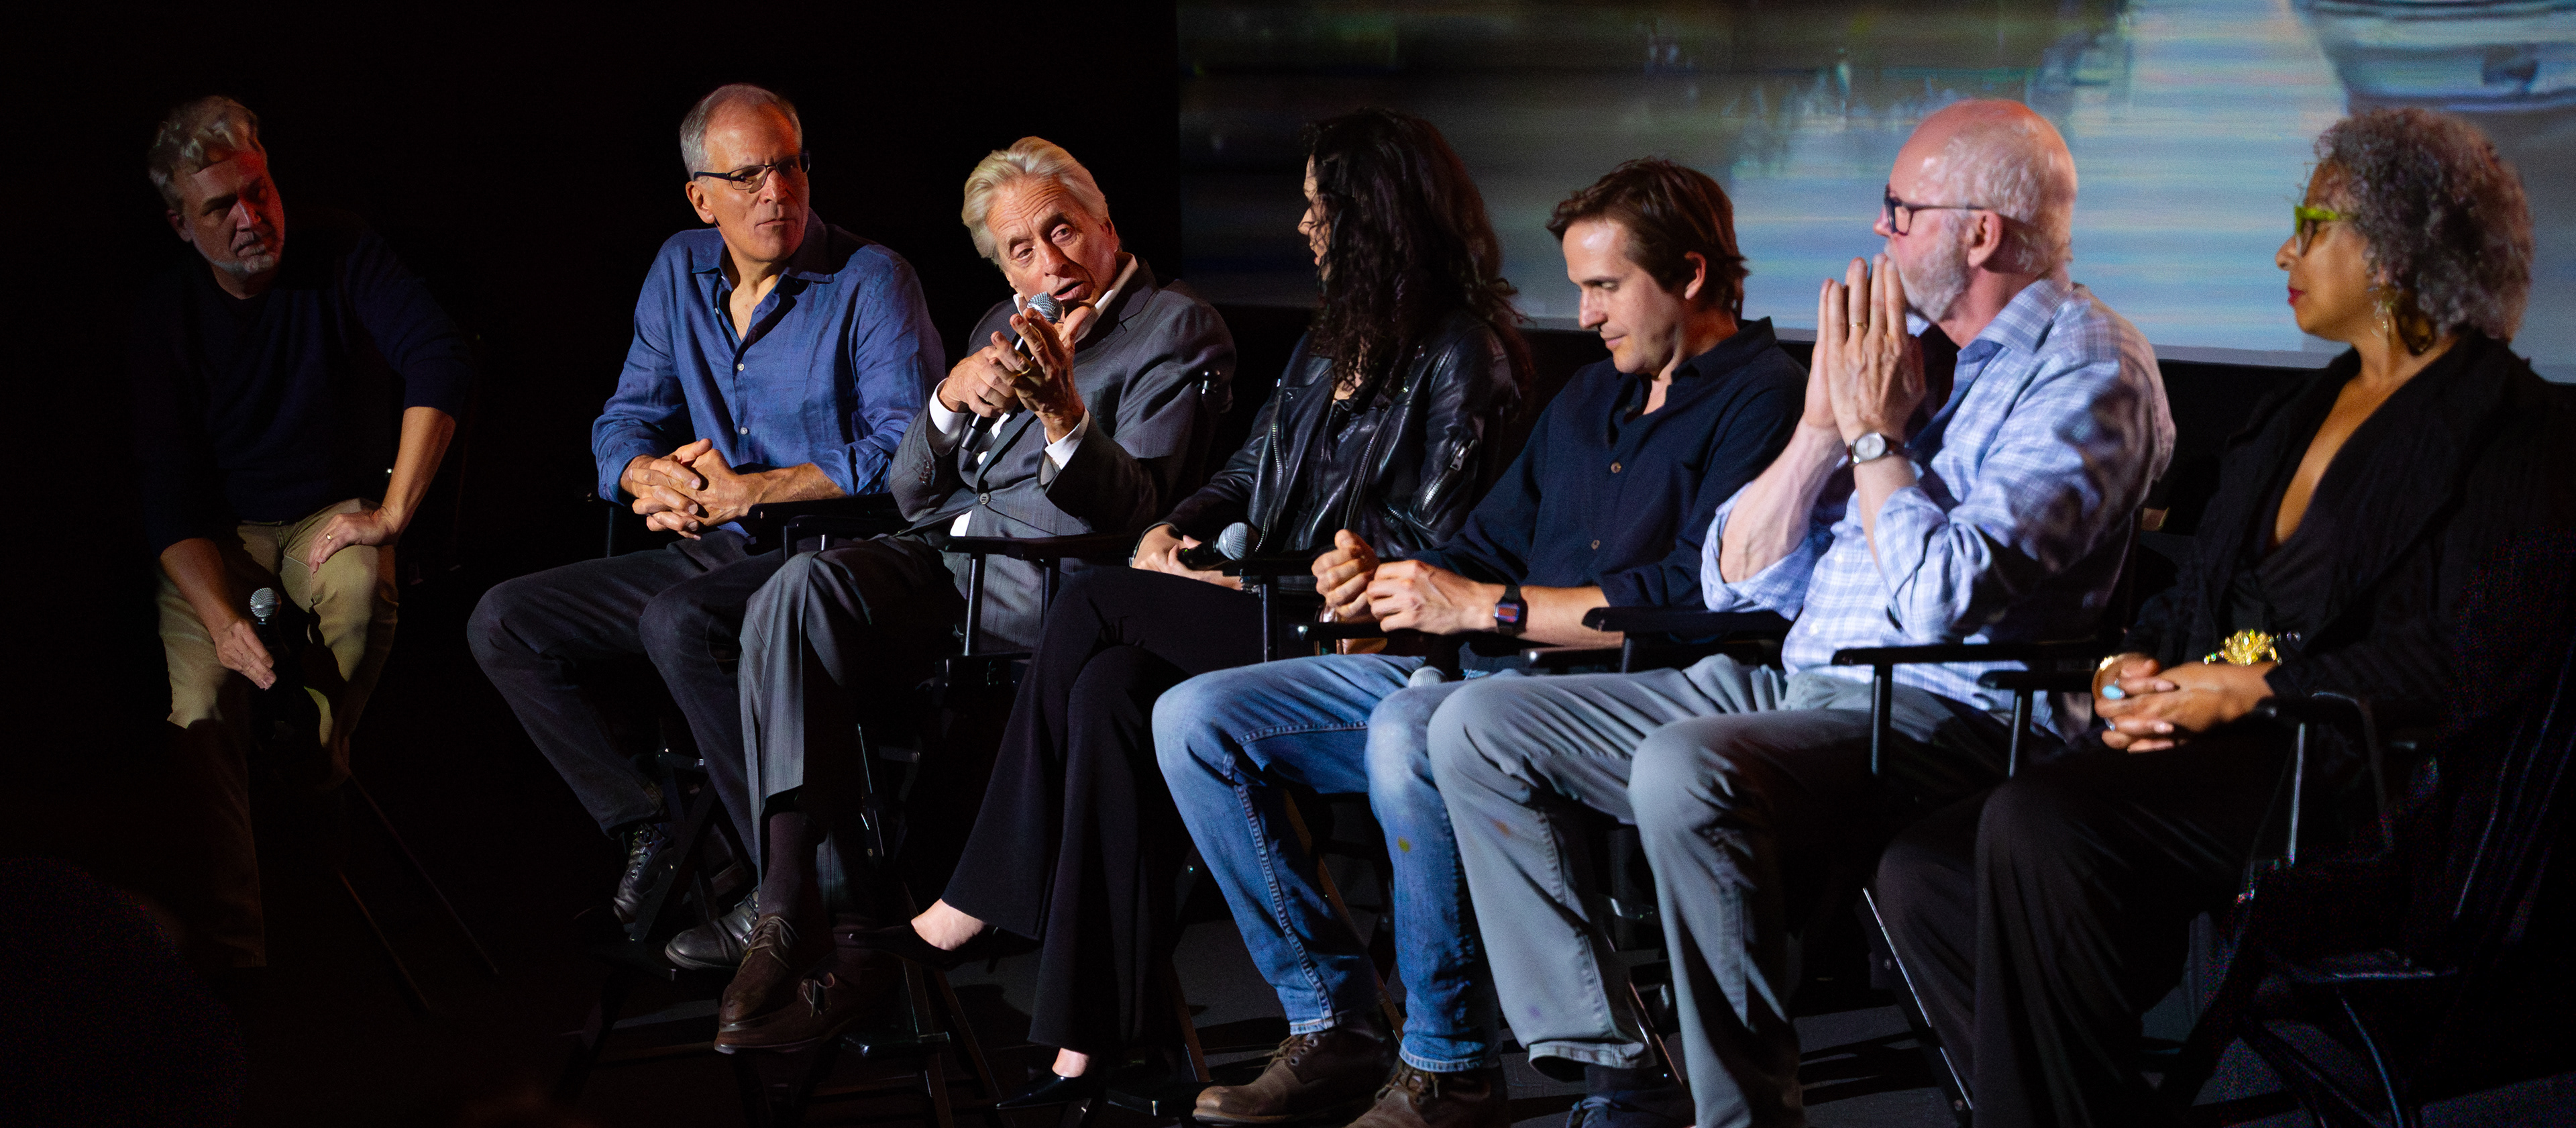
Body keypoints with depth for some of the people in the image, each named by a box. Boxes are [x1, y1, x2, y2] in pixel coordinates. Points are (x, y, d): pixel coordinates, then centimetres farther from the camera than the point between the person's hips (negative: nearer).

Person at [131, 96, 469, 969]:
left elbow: (442, 364, -19)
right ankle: (229, 947, -25)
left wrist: (392, 512, -26)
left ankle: (319, 751, -5)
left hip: (332, 515, 0)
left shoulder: (343, 258, -6)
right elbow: (169, 492, -8)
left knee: (360, 591, -36)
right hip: (217, 534, 1)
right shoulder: (164, 316, -4)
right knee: (200, 701, -26)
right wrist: (221, 617, -25)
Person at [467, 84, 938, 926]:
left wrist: (749, 490, -18)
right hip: (713, 555, 7)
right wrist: (653, 475, -10)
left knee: (678, 623, -36)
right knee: (503, 624, -2)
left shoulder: (872, 281, -8)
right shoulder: (680, 273, 11)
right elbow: (624, 421, 16)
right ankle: (650, 832, -4)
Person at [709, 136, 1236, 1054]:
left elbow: (1128, 510, -10)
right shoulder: (1004, 327, 24)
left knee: (806, 593, -27)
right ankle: (849, 918, -29)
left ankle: (791, 904, -22)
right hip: (941, 557, 7)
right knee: (797, 591, -26)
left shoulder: (1181, 333, 3)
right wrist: (952, 399, -3)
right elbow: (913, 494, 17)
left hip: (1046, 578, -7)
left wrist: (1063, 408, -28)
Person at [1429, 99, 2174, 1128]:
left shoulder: (2086, 370, -9)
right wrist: (1825, 424, 1)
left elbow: (1945, 600, -24)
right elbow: (1736, 586, 14)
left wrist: (1877, 433, -10)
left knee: (1685, 769, -37)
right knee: (1480, 727, 3)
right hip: (1787, 683, 10)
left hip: (1941, 711, -10)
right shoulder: (1908, 353, 17)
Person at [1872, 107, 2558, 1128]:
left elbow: (2465, 662, -13)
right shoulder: (2296, 413, 25)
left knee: (2037, 824, -32)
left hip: (2351, 780, -9)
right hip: (2206, 748, 9)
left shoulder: (2504, 426, -2)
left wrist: (2252, 690, -14)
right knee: (1921, 876, -11)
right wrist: (2130, 669, 4)